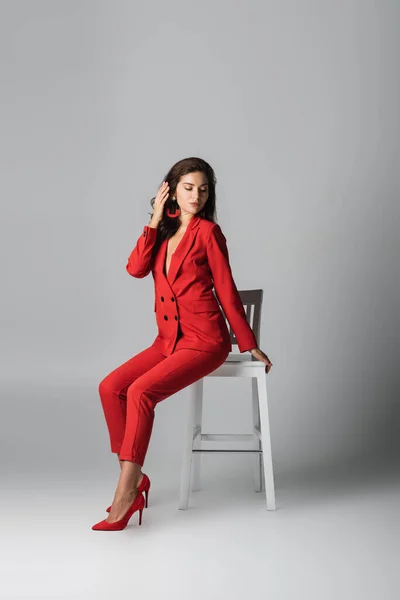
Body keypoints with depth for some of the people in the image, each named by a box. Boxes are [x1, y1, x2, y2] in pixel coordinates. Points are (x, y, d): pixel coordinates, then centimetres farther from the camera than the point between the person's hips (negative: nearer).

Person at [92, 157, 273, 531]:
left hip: (205, 341, -6)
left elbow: (226, 290, -3)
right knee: (110, 387, -12)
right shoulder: (164, 231, 12)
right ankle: (133, 480, -2)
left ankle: (126, 495, -17)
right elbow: (135, 268, -6)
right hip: (168, 340, 7)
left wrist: (250, 346, 0)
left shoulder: (208, 232, -6)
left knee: (140, 392, -25)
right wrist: (155, 220, -5)